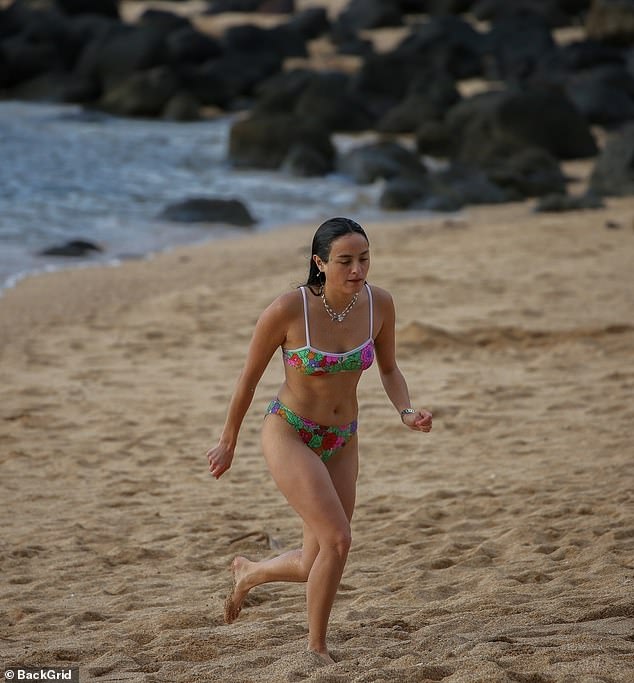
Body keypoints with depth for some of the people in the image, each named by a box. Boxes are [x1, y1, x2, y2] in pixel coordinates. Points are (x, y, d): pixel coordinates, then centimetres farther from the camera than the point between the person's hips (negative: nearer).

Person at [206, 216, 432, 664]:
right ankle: (317, 648, -1)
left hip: (341, 442, 5)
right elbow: (249, 377, -8)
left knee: (316, 567, 10)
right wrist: (228, 443, 2)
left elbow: (389, 369, 7)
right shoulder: (288, 309, -22)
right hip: (288, 433, -5)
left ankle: (249, 572, 43)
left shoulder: (379, 303, -10)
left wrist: (407, 413, -13)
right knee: (338, 540, -22)